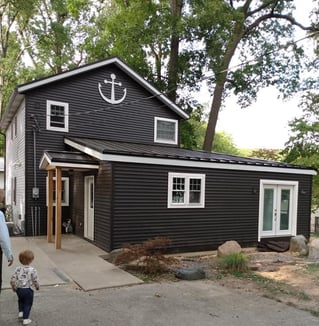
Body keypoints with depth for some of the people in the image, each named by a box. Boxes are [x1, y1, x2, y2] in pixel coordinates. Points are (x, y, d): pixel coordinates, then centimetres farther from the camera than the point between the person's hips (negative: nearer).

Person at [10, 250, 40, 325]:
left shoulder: (18, 269, -5)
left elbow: (12, 280, -4)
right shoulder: (32, 270, -15)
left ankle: (21, 312, 30)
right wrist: (37, 286, 9)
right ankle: (26, 319, 11)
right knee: (28, 304, 11)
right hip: (28, 290, -4)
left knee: (21, 300, 32)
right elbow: (35, 280, -11)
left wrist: (14, 287, 14)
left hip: (19, 289, 4)